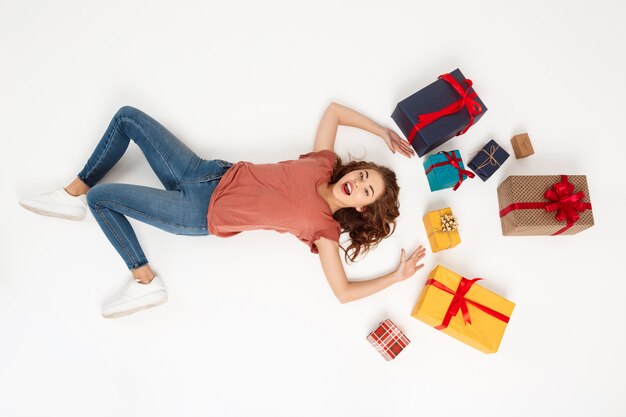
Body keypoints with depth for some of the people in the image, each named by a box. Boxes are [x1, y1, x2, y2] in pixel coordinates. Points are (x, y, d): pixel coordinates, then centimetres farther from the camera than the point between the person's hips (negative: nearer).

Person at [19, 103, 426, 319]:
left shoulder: (325, 227, -15)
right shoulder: (325, 163, -3)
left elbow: (343, 292, -17)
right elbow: (334, 109, 8)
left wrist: (398, 276, -14)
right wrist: (383, 130, 5)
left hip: (202, 215, -6)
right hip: (209, 174, 6)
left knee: (99, 196, -12)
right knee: (128, 117, 7)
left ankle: (146, 283, 4)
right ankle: (74, 194, 25)